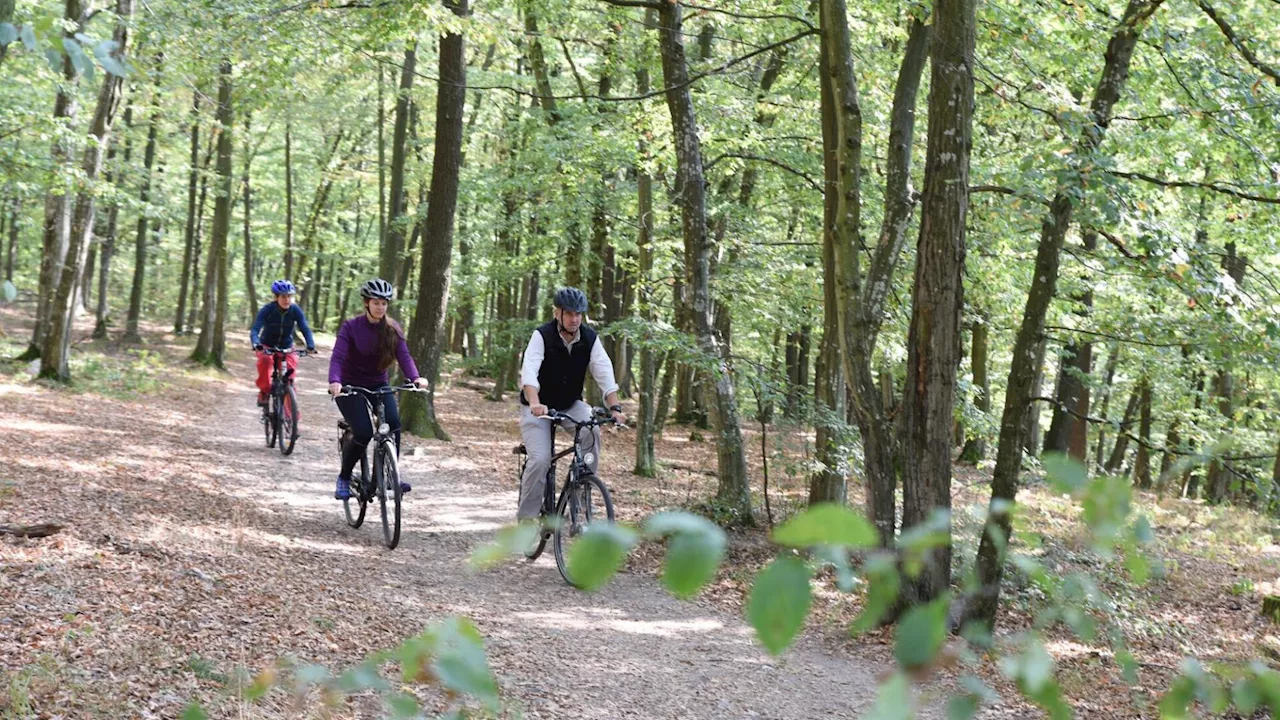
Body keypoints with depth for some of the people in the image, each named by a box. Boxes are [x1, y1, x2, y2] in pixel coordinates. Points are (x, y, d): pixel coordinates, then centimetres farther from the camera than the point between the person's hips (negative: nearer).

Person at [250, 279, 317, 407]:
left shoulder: (295, 310, -16)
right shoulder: (267, 310, -21)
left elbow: (305, 329, -24)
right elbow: (255, 329, -29)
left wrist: (311, 345, -43)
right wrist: (256, 344, -49)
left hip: (286, 347, 2)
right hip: (267, 346, -2)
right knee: (265, 360, -35)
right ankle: (264, 391, -14)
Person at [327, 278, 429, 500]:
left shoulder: (393, 330, -4)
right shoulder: (351, 327, -15)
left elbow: (403, 355, -16)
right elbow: (338, 357, -26)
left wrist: (415, 377, -37)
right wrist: (334, 381, -46)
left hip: (378, 384, 3)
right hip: (350, 386, -3)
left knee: (393, 422, -25)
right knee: (363, 433, -21)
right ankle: (344, 478, 3)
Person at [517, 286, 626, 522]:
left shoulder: (590, 339, -10)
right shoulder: (542, 336, -20)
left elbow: (604, 372, -18)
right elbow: (529, 370, -34)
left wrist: (614, 407, -33)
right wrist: (535, 404, -51)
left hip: (570, 405, 3)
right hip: (537, 407, -3)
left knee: (592, 430, -27)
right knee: (540, 460, -19)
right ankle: (526, 516, -2)